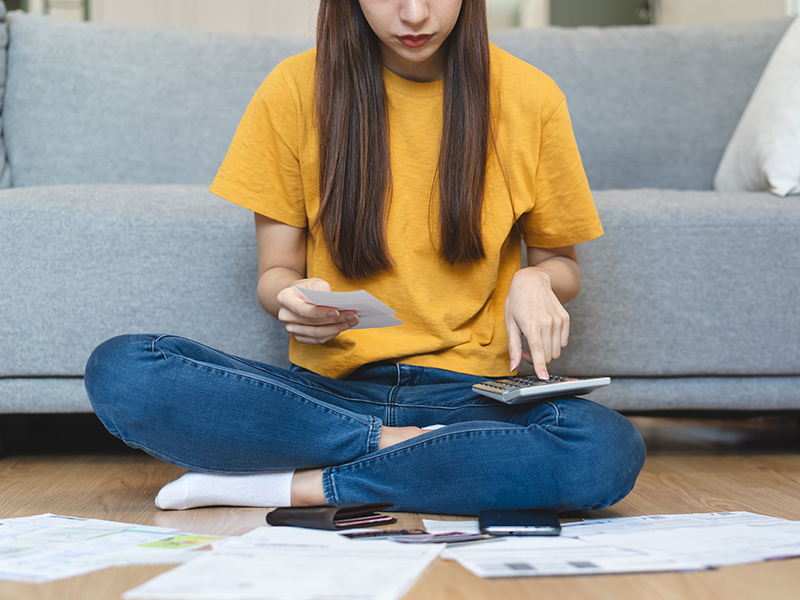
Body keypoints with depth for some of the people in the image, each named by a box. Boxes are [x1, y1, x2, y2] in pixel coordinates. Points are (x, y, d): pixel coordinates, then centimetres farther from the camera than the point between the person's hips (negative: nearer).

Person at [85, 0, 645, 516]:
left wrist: (535, 282, -9)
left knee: (608, 449, -34)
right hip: (329, 392, 0)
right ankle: (406, 450, -17)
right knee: (118, 370, -25)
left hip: (470, 397, 0)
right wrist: (294, 298, -17)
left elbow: (562, 264, 15)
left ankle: (295, 485, -19)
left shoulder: (529, 97, 2)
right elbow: (276, 274, 7)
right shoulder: (296, 90, 2)